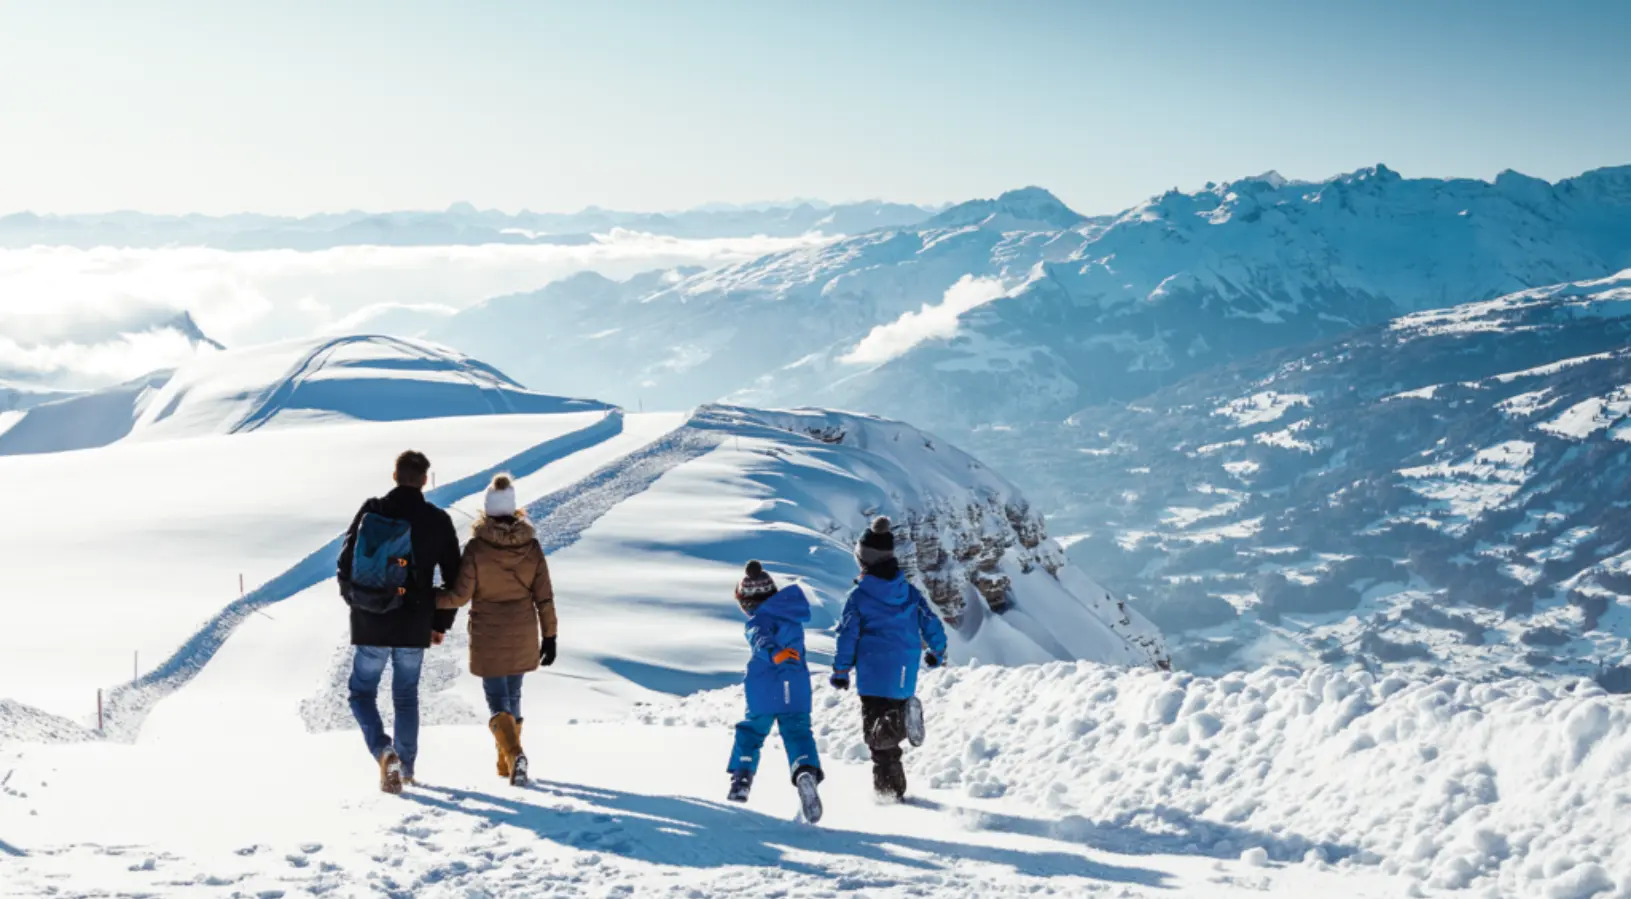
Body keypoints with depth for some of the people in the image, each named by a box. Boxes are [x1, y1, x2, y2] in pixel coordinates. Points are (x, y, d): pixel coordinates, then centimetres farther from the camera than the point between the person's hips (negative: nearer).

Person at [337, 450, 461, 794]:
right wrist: (440, 623, 13)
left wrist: (356, 603, 17)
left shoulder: (371, 511, -4)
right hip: (415, 627, 1)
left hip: (369, 624, -1)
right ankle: (406, 767, 23)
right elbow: (455, 579, 0)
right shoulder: (438, 521, -3)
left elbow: (346, 563, 0)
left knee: (362, 692, 12)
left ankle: (384, 751, -12)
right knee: (406, 697, 17)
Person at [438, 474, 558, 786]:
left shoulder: (476, 547, -13)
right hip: (523, 635, 3)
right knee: (512, 695, 19)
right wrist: (549, 637, 6)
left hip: (488, 637, -3)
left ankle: (514, 754, -23)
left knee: (497, 700, 1)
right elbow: (544, 596, -2)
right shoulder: (531, 545, -5)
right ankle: (506, 761, 28)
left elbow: (460, 594, -13)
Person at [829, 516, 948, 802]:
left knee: (876, 729, 1)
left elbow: (848, 635, -8)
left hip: (874, 675, -4)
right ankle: (900, 721, -20)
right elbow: (931, 624, 9)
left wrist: (841, 670, 2)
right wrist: (937, 652, 27)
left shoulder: (859, 596, -7)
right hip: (905, 678, 4)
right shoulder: (910, 593, 5)